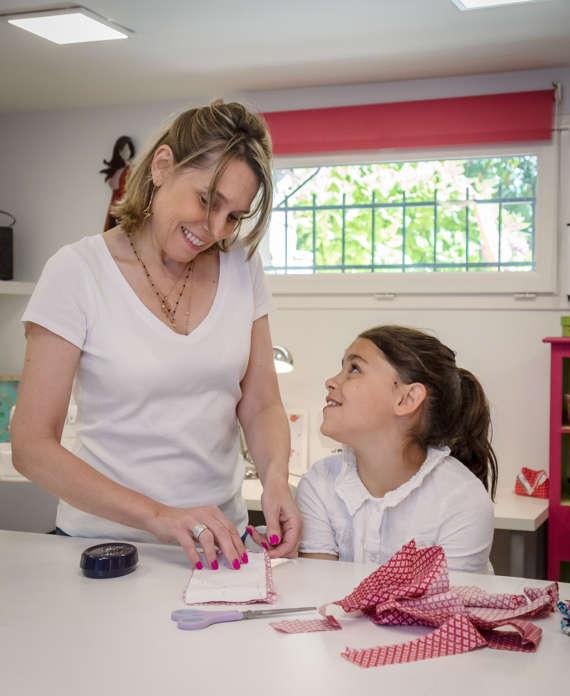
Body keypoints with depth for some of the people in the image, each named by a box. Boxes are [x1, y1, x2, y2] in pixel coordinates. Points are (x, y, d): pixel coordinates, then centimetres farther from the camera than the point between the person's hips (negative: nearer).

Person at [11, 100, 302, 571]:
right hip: (106, 543, -3)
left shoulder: (241, 266, 3)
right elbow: (32, 446, -11)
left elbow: (261, 407, 7)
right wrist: (157, 516, -22)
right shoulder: (78, 272, -9)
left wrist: (276, 478, -14)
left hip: (220, 544, 3)